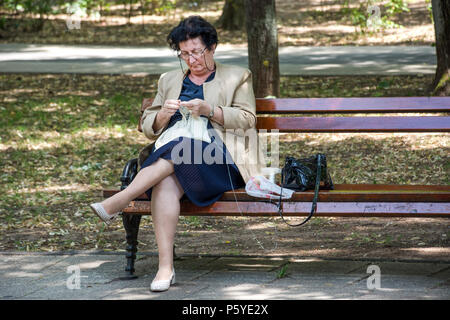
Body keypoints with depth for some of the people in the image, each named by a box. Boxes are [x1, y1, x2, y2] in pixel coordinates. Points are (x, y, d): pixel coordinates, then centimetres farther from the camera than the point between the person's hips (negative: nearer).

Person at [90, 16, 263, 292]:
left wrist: (209, 110, -9)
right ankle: (165, 267, -45)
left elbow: (247, 120, 5)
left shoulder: (237, 77, 19)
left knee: (182, 147, -38)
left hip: (218, 159, -2)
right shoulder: (169, 80, 29)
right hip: (170, 157, 2)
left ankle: (119, 201, -44)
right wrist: (163, 115, 0)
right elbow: (149, 128, 24)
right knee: (166, 184, -36)